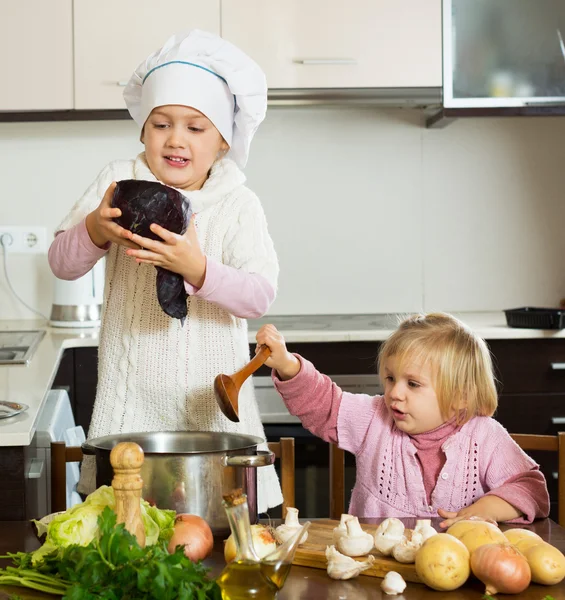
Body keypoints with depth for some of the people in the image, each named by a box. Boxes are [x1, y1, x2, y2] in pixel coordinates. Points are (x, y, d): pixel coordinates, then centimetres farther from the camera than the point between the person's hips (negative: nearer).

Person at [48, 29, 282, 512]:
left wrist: (196, 269, -30)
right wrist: (95, 231, -20)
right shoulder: (118, 182, 3)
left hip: (213, 405, -1)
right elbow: (62, 264, 2)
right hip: (130, 407, 1)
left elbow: (261, 295, -12)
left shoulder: (238, 205, -1)